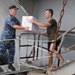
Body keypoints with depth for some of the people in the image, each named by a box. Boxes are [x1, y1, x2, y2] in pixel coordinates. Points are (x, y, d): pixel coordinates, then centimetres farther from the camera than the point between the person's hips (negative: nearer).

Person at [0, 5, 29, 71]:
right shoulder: (9, 18, -17)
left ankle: (10, 64, 19)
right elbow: (14, 26, -25)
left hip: (11, 38, 8)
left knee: (12, 52, 8)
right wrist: (24, 28, -24)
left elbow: (20, 25, 10)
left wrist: (26, 27, -4)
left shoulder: (15, 18, 11)